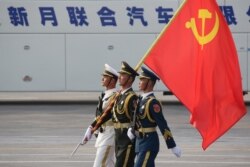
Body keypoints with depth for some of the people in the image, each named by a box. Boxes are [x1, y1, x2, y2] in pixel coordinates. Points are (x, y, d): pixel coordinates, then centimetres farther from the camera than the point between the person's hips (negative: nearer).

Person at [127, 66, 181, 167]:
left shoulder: (152, 102, -16)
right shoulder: (141, 99, 11)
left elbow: (162, 125, -17)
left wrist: (172, 146, -17)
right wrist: (132, 130, -4)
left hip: (149, 143, -9)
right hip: (140, 142, 9)